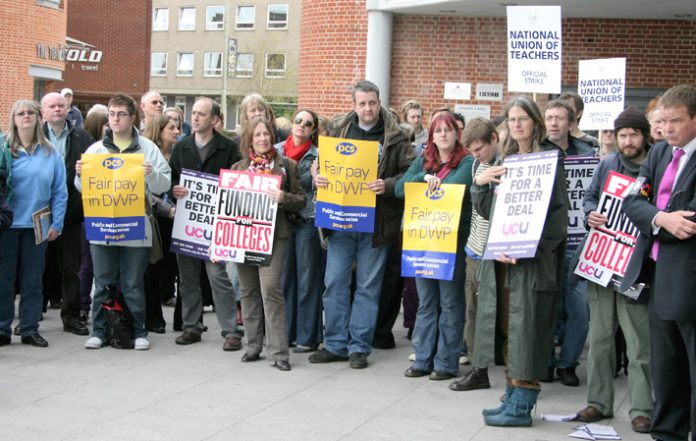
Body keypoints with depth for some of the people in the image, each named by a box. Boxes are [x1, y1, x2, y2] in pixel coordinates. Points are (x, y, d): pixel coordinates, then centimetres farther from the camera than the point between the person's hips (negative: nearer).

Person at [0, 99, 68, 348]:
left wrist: (56, 224, -2)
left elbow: (60, 191, 3)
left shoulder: (51, 153, 4)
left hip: (37, 225, 2)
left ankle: (30, 329, 16)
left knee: (32, 280, 8)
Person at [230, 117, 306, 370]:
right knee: (248, 290, 7)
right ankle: (253, 346, 18)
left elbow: (301, 200, 5)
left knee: (270, 288, -13)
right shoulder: (238, 167, 14)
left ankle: (278, 352, -9)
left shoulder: (287, 165, 6)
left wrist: (284, 198, -15)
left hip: (273, 234, -4)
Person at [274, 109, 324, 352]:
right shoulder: (276, 150, 10)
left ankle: (307, 336, 8)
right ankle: (286, 331, 18)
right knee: (284, 276, 8)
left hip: (307, 220, -3)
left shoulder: (317, 156, 1)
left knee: (307, 278, 1)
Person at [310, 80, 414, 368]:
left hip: (375, 222, -2)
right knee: (334, 282, 4)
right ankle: (336, 344, 16)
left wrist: (387, 186, -19)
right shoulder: (338, 130, 8)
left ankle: (359, 346, 15)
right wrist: (318, 178, -6)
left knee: (368, 286, 5)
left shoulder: (395, 137, -1)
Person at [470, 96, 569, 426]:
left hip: (534, 258, -6)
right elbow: (487, 210, 16)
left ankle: (521, 406, 1)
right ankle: (514, 396, 19)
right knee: (509, 326, 9)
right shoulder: (505, 161, 16)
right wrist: (480, 183, -4)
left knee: (526, 327, -5)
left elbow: (558, 210, -10)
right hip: (501, 255, 6)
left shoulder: (550, 158, -3)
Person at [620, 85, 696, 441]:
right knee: (664, 367, 16)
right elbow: (632, 200, 3)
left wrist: (661, 226, -8)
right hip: (659, 276, 7)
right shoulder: (659, 152, 12)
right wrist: (661, 219, -15)